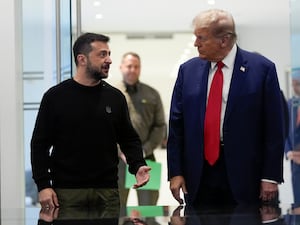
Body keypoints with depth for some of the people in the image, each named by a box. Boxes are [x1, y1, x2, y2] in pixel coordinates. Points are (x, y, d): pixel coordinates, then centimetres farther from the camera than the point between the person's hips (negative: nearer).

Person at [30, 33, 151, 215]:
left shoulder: (115, 97, 8)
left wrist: (138, 166, -5)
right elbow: (40, 144, 1)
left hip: (107, 191, 3)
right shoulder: (56, 97, 0)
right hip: (66, 191, -2)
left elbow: (129, 139, 13)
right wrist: (43, 185, -7)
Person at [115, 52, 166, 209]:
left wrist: (145, 150, -7)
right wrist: (122, 152, -11)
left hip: (146, 157, 1)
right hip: (118, 158, -1)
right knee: (117, 203, 3)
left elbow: (160, 126, 6)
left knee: (149, 201, -1)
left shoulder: (152, 94, 10)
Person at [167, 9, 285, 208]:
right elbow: (176, 124, 8)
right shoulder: (188, 70, 5)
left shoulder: (261, 68, -5)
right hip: (197, 174, 3)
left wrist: (271, 177, -6)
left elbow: (274, 127, -4)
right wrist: (175, 172, 2)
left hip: (243, 175, -3)